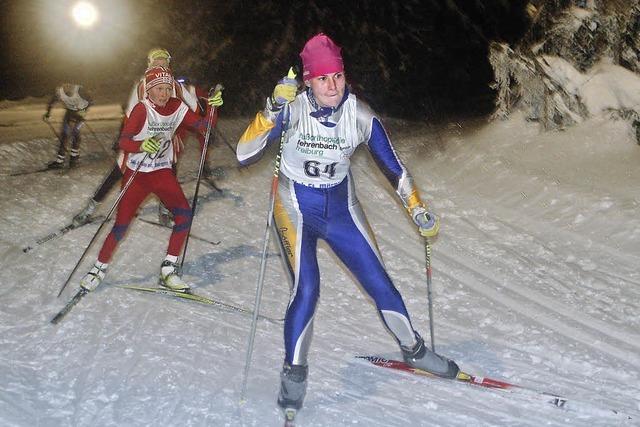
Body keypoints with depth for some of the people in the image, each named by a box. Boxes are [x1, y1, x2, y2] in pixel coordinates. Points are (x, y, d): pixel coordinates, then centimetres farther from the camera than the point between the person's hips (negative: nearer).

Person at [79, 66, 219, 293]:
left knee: (184, 214, -14)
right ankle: (99, 268, 17)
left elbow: (202, 126, 1)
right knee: (121, 224, -5)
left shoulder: (177, 108, -1)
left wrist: (212, 107, -16)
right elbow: (124, 141, -21)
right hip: (136, 173, -4)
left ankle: (168, 270, -3)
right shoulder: (142, 109, -15)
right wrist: (143, 145, -41)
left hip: (162, 172, 4)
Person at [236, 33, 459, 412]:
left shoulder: (360, 115, -14)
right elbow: (244, 155, -28)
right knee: (306, 290, -19)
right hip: (296, 210, -3)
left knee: (380, 284, 4)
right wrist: (273, 111, -39)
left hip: (342, 209, 3)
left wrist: (419, 211, -4)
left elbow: (392, 165, -2)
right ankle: (294, 374, 3)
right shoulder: (292, 109, -21)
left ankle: (415, 350, 29)